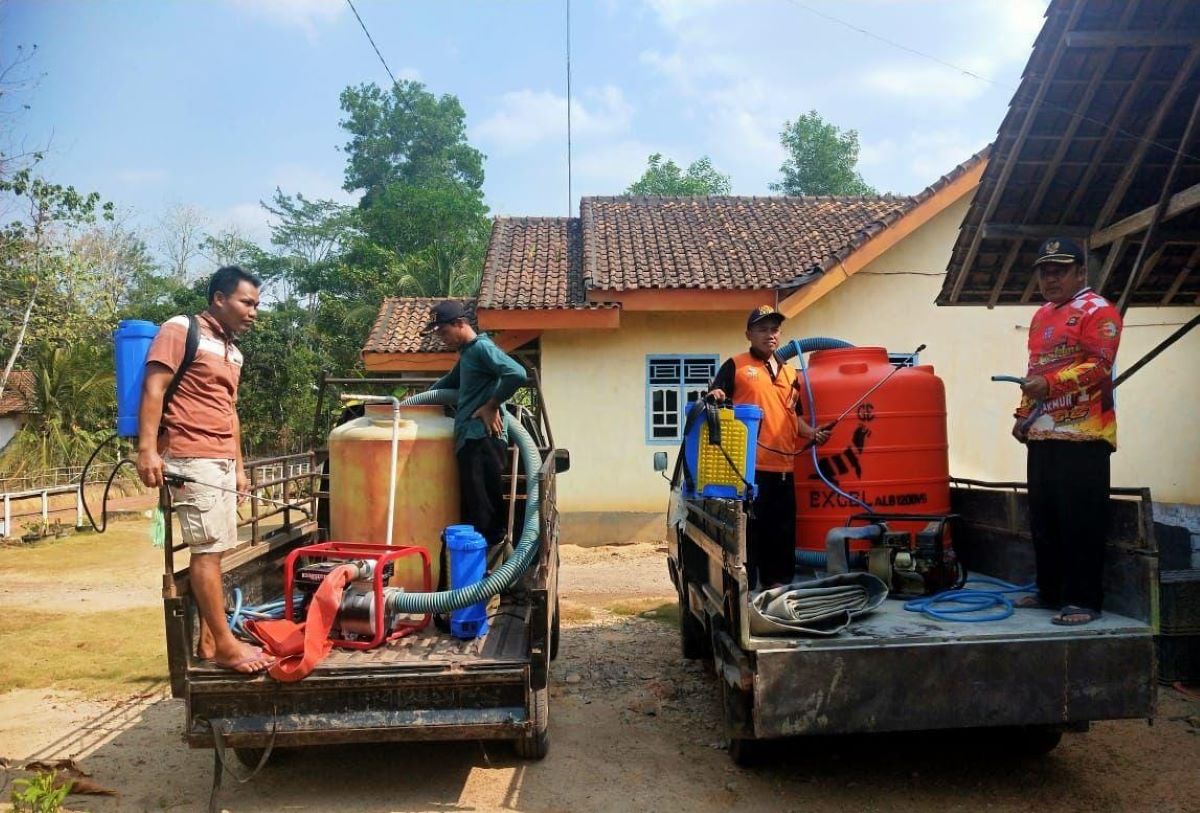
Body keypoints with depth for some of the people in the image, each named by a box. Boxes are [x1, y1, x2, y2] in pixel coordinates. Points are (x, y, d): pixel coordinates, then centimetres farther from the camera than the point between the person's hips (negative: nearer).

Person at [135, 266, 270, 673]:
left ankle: (208, 639, 13)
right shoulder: (181, 330, -4)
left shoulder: (233, 352, 20)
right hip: (192, 459, -8)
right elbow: (153, 387, -12)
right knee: (207, 549, -8)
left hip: (221, 462, 8)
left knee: (212, 550, 8)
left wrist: (238, 465, 22)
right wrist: (147, 448, -21)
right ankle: (225, 643, -5)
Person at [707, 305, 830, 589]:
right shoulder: (735, 365, 1)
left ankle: (777, 585, 23)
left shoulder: (789, 372, 19)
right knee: (748, 529, -3)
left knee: (782, 531, 12)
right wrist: (715, 396, -27)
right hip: (748, 466, -6)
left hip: (783, 467, 6)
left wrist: (811, 433, 6)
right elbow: (714, 402, -5)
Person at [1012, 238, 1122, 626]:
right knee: (1043, 518, 13)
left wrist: (1051, 383, -28)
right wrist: (1023, 414, 19)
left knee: (1080, 520, -6)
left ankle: (1084, 599, 2)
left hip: (1082, 434, -9)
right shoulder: (1041, 316, 21)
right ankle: (1051, 591, 23)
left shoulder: (1098, 310, -5)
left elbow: (1098, 365, -17)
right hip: (1043, 434, 9)